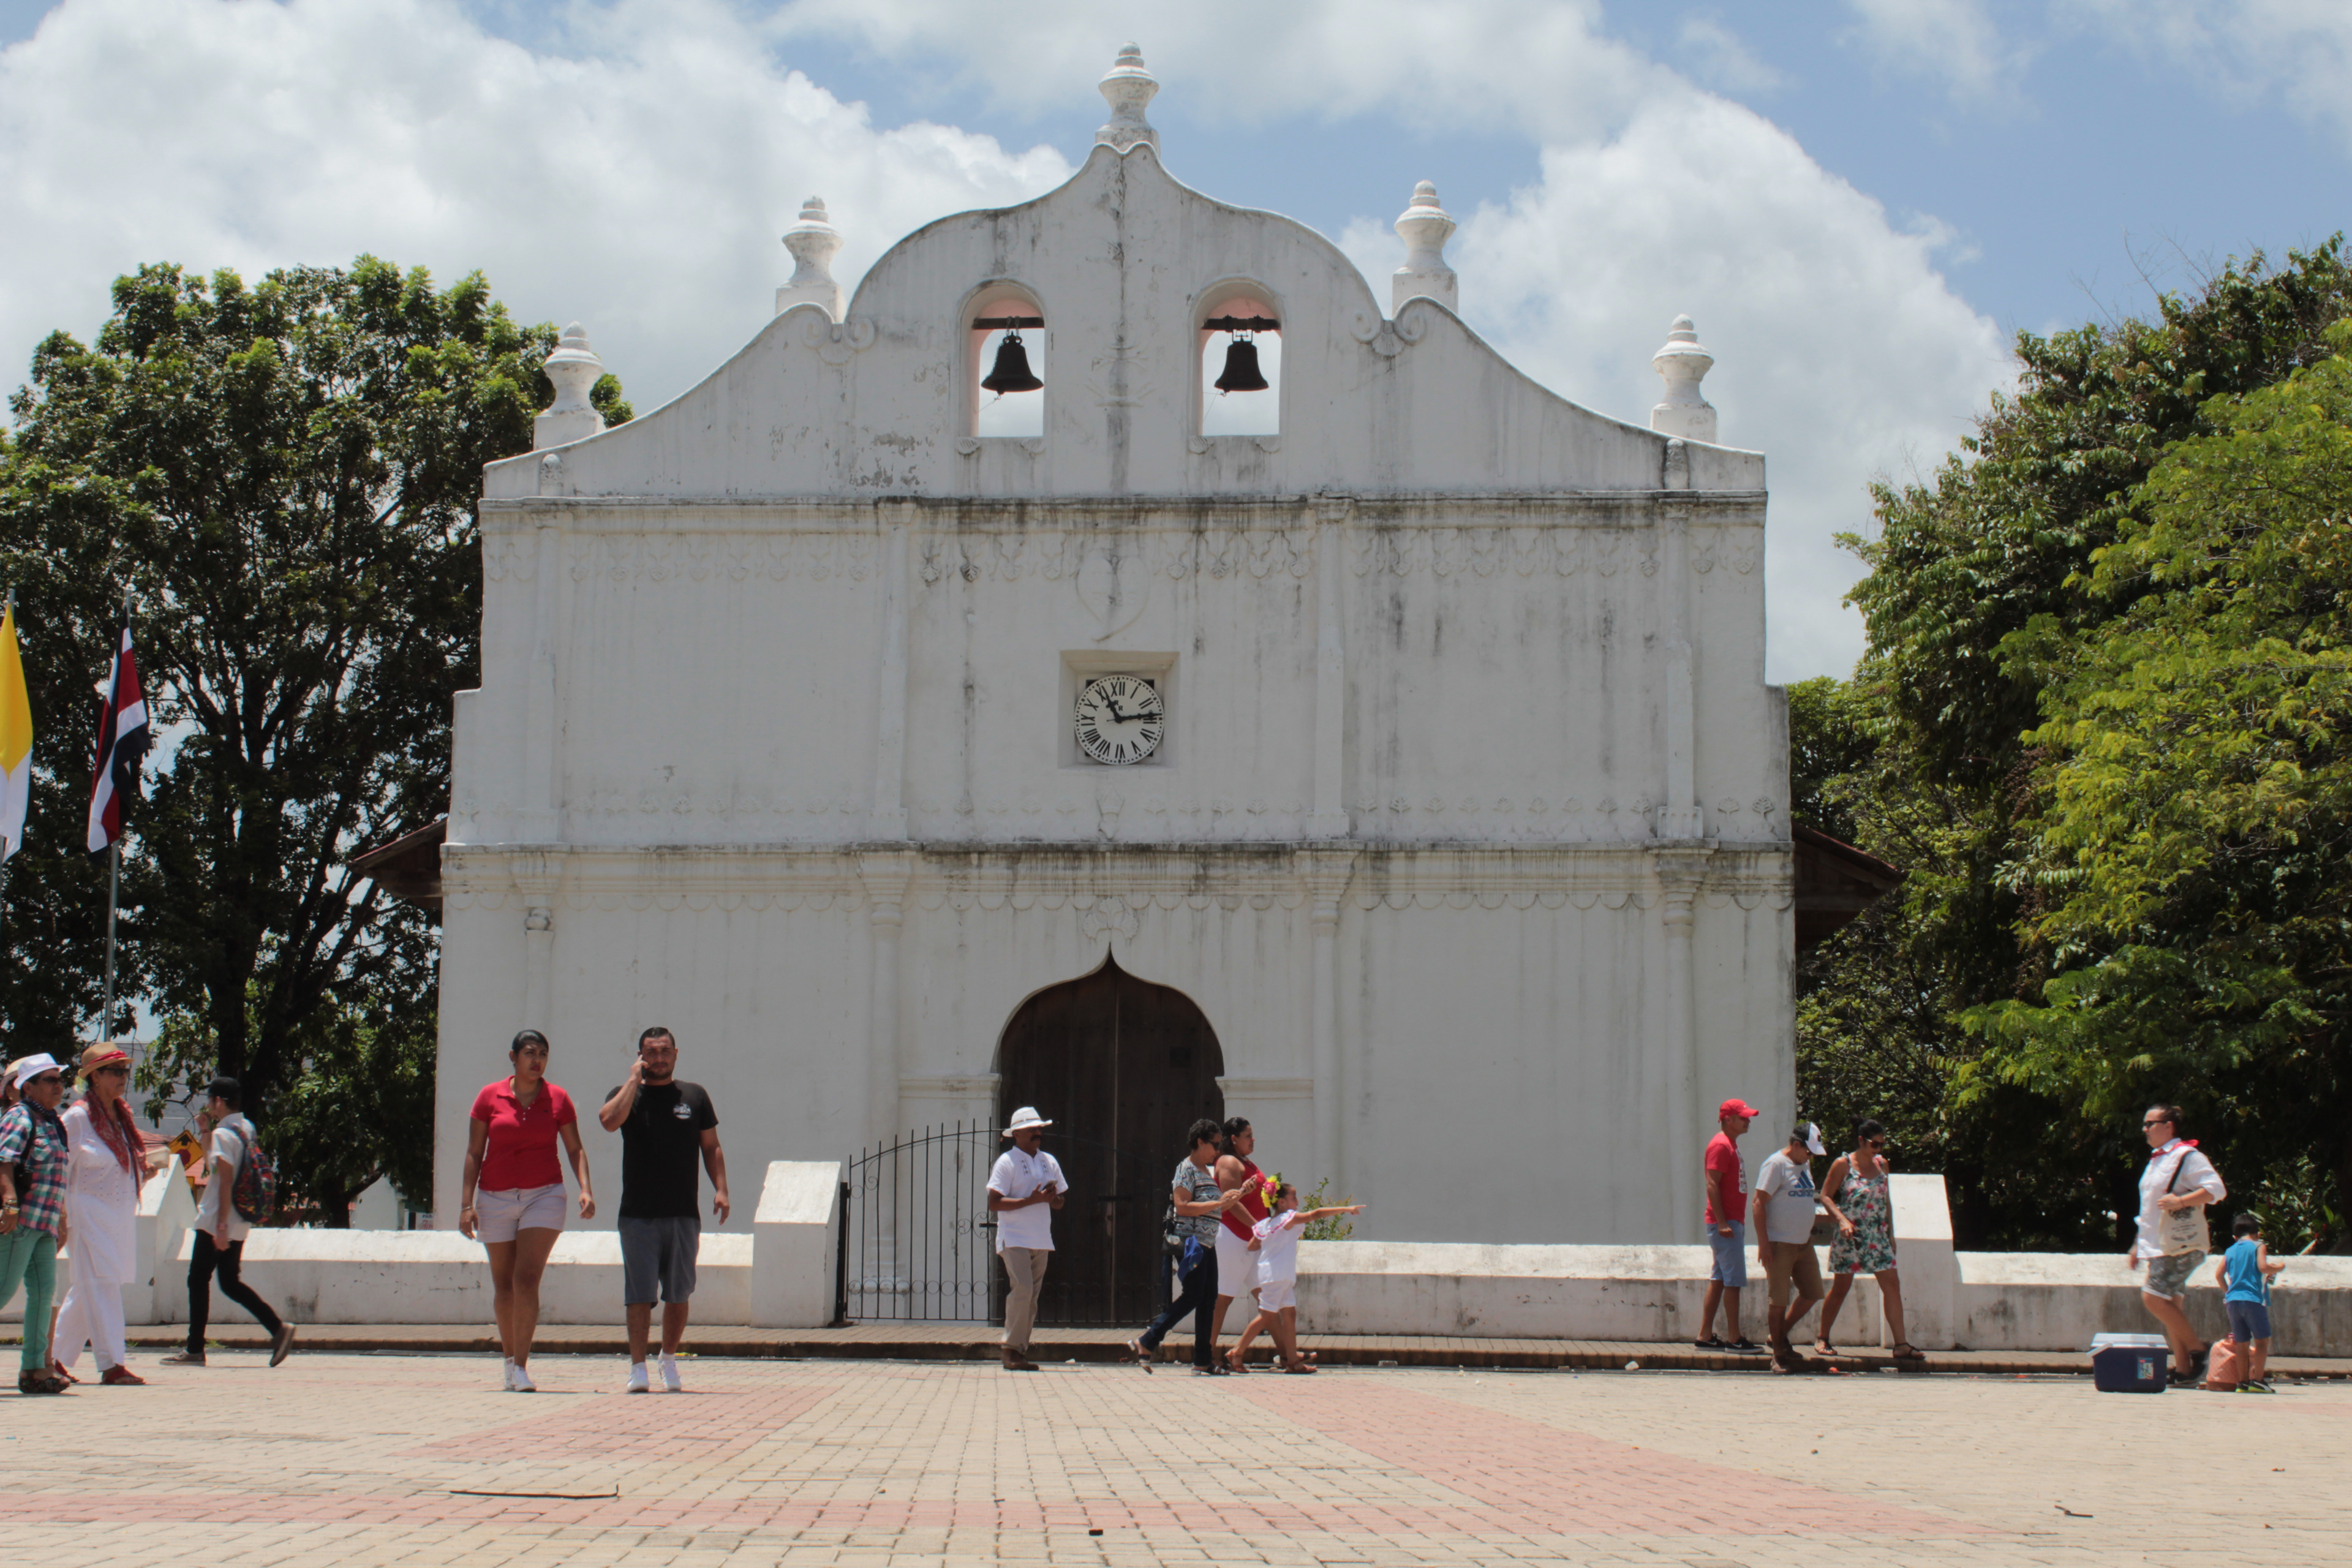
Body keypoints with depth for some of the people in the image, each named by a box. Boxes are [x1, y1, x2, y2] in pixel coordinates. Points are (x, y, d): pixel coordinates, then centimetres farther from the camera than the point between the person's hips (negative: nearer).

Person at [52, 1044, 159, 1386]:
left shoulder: (125, 1116, 14)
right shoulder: (77, 1117, -8)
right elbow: (61, 1169, -9)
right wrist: (62, 1215, -12)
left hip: (122, 1213, 7)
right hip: (90, 1212, -7)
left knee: (86, 1289, 12)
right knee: (101, 1283, -12)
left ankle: (55, 1358, 23)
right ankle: (111, 1366, -14)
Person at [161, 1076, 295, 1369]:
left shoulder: (223, 1134, -15)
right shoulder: (248, 1130, 13)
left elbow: (226, 1181, -21)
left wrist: (221, 1226, -23)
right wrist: (206, 1130, 19)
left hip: (216, 1222, -9)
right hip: (240, 1224, 9)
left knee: (198, 1280, 1)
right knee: (230, 1283, 13)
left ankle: (195, 1350, 4)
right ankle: (278, 1328, 1)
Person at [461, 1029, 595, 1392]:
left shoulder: (558, 1098, 3)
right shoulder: (490, 1097, 2)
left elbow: (575, 1148, 6)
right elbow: (474, 1153, 4)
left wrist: (585, 1190, -9)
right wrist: (466, 1204, -2)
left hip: (544, 1196, -1)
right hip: (496, 1199, 1)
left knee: (527, 1279, -14)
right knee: (504, 1285, 7)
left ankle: (520, 1368, -14)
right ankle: (510, 1358, 26)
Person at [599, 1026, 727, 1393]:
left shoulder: (694, 1096, 12)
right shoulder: (627, 1095, 7)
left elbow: (711, 1147, 13)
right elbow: (610, 1121, -16)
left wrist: (720, 1188, 1)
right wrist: (634, 1080, -9)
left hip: (684, 1215, 2)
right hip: (638, 1215, -2)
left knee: (678, 1295, 7)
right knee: (639, 1295, -4)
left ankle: (669, 1360, 23)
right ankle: (638, 1368, -3)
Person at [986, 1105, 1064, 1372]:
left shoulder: (1049, 1162, 15)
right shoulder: (1007, 1162, -6)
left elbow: (1059, 1202, 22)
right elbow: (994, 1203, -14)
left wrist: (1051, 1197, -3)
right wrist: (1032, 1200, -19)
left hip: (1042, 1240, 6)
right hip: (1015, 1239, -6)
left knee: (1031, 1297, 6)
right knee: (1022, 1290, -18)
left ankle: (1021, 1351, 11)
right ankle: (1011, 1350, -13)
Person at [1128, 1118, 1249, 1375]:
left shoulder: (1209, 1170, 19)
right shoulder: (1187, 1168, -9)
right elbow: (1183, 1206, -19)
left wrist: (1233, 1197, 11)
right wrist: (1219, 1203, -19)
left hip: (1207, 1244, 9)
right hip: (1190, 1241, -9)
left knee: (1208, 1301, 5)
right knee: (1193, 1296, -12)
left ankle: (1204, 1361, 6)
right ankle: (1146, 1343, -7)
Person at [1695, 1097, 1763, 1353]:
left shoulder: (1730, 1144, 19)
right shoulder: (1720, 1145, -12)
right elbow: (1712, 1184, -19)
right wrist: (1722, 1222, -23)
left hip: (1732, 1222, 10)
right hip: (1726, 1223, -10)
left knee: (1719, 1279, 10)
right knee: (1733, 1280, -8)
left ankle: (1705, 1336, 12)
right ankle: (1735, 1338, -6)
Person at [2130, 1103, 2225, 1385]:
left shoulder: (2187, 1156, -9)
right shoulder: (2157, 1159, 19)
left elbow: (2216, 1190, -18)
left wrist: (2181, 1201, -28)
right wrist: (2138, 1244, 24)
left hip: (2180, 1245, -9)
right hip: (2158, 1246, 9)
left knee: (2153, 1297, -16)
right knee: (2171, 1304, 7)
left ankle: (2197, 1348, -5)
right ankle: (2183, 1369, 8)